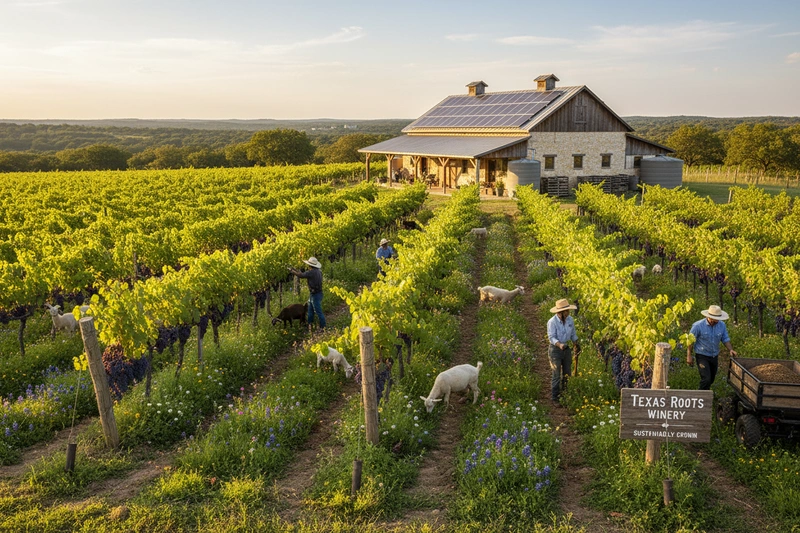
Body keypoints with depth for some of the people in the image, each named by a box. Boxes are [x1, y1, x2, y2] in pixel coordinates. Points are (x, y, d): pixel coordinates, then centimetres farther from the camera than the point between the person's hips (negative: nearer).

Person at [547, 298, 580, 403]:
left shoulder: (570, 320, -2)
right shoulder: (552, 322, -20)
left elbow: (573, 334, 12)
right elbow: (551, 337, -22)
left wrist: (576, 345, 7)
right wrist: (559, 344, -38)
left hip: (566, 348, 6)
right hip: (555, 349, -6)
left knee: (567, 374, 13)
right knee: (556, 375, -5)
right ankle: (554, 397, 6)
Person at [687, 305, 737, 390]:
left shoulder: (721, 325, -6)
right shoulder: (698, 325, -19)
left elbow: (725, 339, 5)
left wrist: (730, 349, -12)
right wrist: (689, 356, -11)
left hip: (714, 356, 5)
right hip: (702, 356, -5)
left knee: (711, 379, 15)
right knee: (706, 379, -15)